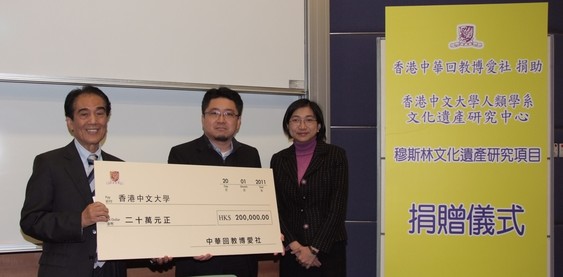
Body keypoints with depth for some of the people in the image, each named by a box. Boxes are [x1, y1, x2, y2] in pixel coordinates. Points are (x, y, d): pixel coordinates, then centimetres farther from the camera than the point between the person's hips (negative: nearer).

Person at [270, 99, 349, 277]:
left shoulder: (335, 155, 0)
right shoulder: (279, 160, 8)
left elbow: (337, 209, -6)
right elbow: (275, 210, 3)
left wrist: (314, 249, -10)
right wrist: (294, 246, -9)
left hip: (328, 250, -2)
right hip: (291, 252, 2)